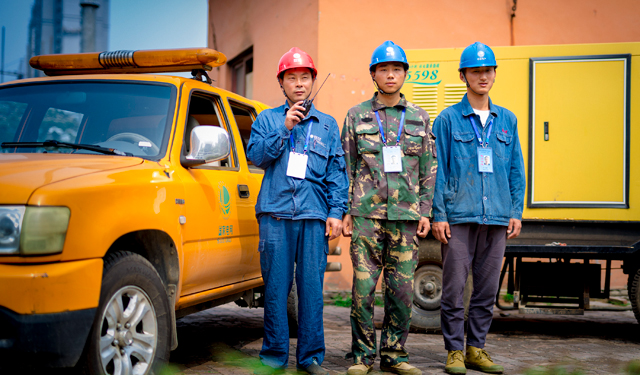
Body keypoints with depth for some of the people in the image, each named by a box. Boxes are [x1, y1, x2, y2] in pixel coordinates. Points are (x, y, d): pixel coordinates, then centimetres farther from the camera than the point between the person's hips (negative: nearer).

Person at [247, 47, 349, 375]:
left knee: (312, 286, -1)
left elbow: (337, 172, 11)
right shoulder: (267, 119, 14)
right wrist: (284, 129, -9)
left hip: (314, 215, 1)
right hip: (275, 214, 0)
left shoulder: (327, 124, 16)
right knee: (275, 286, 0)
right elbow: (255, 155, 0)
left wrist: (336, 212, 2)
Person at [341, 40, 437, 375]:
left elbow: (428, 169, 12)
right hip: (366, 214, -1)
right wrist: (346, 212, 1)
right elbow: (347, 167, 8)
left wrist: (425, 211, 4)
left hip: (406, 215, 2)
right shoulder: (356, 116, 8)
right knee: (363, 287, -2)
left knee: (402, 290, 3)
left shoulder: (419, 118, 12)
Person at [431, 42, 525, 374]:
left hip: (497, 218, 4)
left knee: (487, 288, 8)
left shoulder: (507, 120, 13)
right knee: (454, 286, -2)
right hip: (459, 217, -3)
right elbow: (438, 169, -1)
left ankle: (476, 348, 19)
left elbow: (516, 169, 15)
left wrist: (516, 212, 7)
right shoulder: (448, 119, 2)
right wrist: (439, 214, -7)